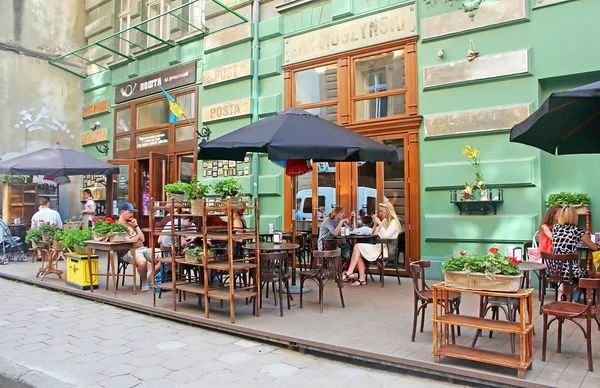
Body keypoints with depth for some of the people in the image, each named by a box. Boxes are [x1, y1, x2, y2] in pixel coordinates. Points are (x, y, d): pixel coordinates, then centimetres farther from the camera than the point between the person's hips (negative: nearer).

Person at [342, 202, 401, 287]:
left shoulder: (394, 222, -6)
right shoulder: (384, 221, 20)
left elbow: (385, 236, -20)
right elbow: (374, 234, 21)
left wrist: (379, 223, -17)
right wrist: (375, 224, 5)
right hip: (379, 247, 9)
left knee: (358, 247, -20)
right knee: (358, 252, -16)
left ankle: (349, 273, -19)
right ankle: (362, 279, -19)